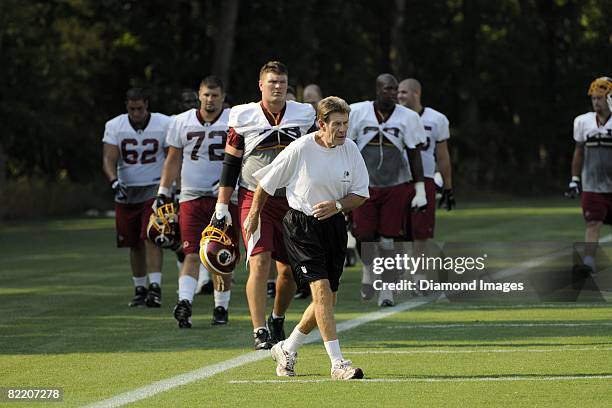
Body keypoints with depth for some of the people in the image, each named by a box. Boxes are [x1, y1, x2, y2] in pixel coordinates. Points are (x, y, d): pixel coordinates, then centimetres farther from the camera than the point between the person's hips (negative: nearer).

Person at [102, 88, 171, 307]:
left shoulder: (164, 125, -6)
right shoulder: (115, 127, -3)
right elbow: (109, 159, -10)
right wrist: (114, 182, -27)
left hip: (154, 190, -3)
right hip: (126, 191, 3)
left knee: (151, 238, -17)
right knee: (134, 244, 9)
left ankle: (155, 287, -22)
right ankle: (140, 289, 22)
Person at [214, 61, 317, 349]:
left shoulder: (303, 116, 4)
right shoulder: (244, 117, -2)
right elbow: (230, 165, 2)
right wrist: (221, 207, 0)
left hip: (291, 201, 3)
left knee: (290, 269, 6)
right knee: (259, 263, -17)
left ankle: (277, 321, 31)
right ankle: (260, 332, -15)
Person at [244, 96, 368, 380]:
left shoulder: (351, 150, -1)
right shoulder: (300, 149, -13)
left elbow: (361, 194, 4)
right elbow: (267, 182, 0)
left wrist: (337, 205, -15)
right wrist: (254, 215, 9)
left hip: (334, 226, 6)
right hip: (301, 226, -6)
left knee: (328, 299, 7)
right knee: (321, 288, -18)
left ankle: (287, 350, 28)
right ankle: (338, 364, -21)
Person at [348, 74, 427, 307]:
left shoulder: (408, 118, 0)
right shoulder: (357, 113, -2)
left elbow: (415, 156, 4)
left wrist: (420, 191, 1)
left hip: (396, 186, 0)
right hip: (364, 185, 0)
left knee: (388, 240, -3)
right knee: (363, 235, -7)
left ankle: (387, 290, 8)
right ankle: (368, 268, 26)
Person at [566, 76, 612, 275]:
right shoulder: (584, 122, 5)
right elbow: (579, 153, 15)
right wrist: (574, 181, 13)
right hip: (592, 185, 2)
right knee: (593, 223, -9)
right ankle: (589, 262, -13)